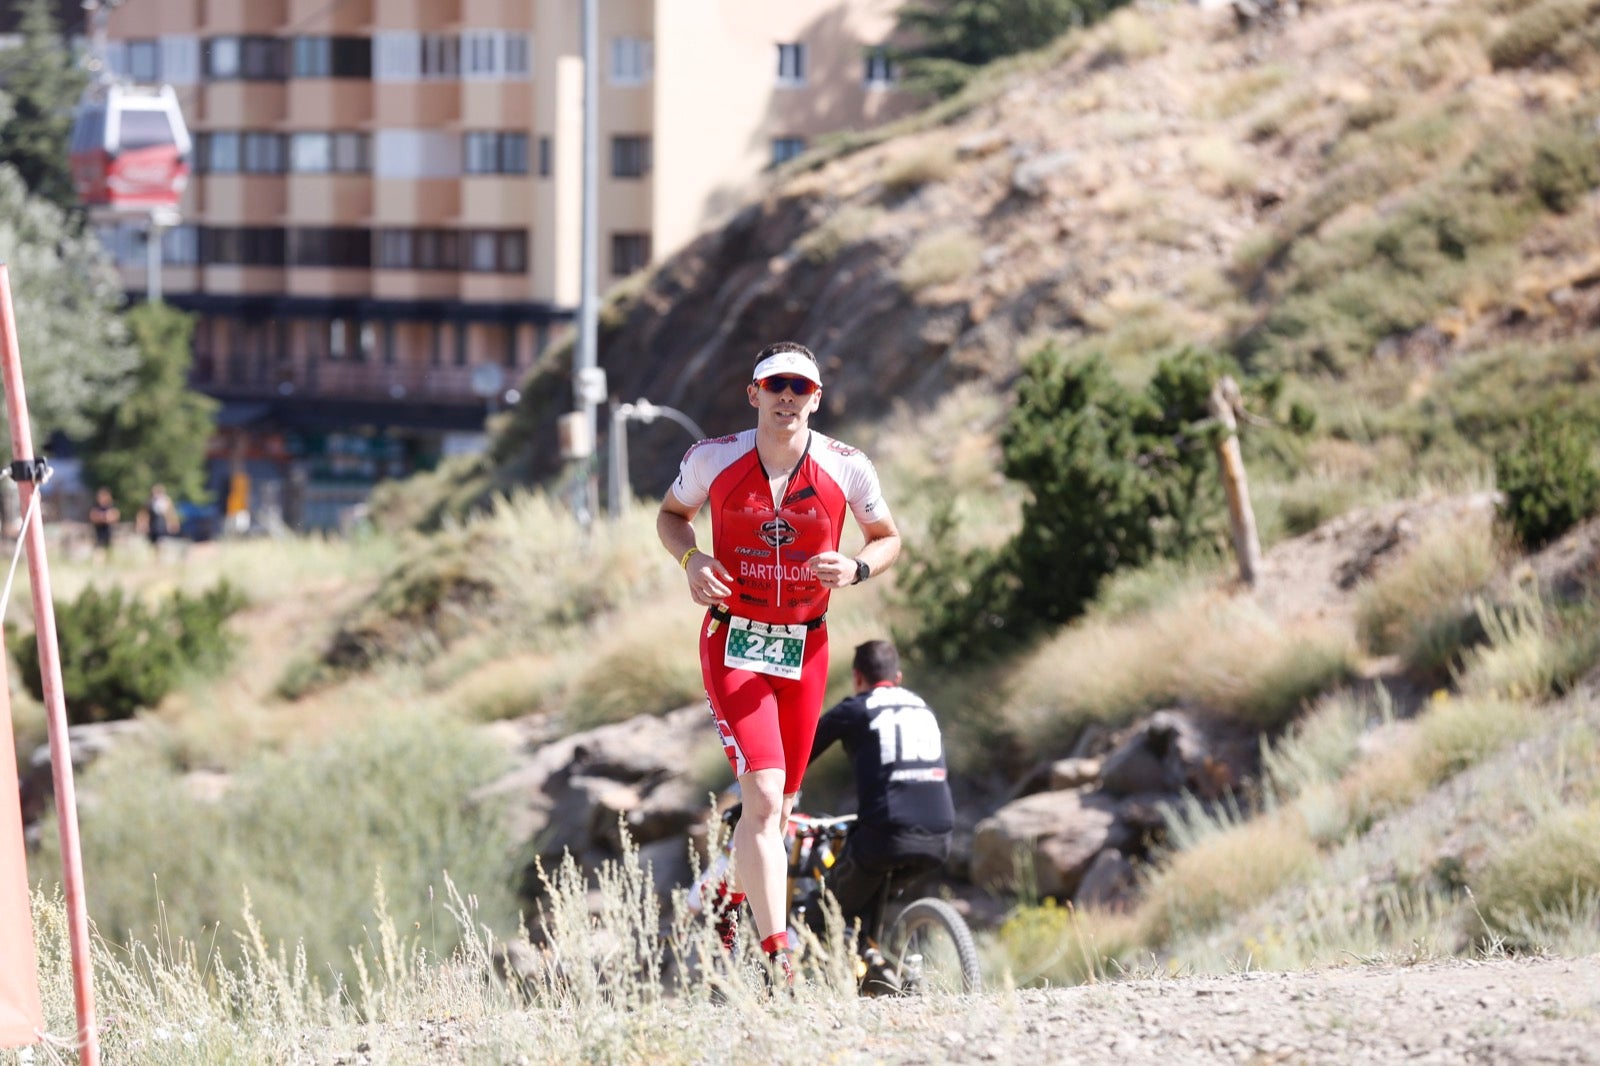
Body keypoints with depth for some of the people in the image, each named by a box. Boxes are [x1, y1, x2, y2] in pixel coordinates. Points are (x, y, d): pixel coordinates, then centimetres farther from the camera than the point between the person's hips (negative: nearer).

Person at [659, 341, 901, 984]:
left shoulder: (846, 469, -5)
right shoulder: (714, 459, -6)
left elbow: (887, 538, 10)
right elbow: (671, 514, 12)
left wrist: (856, 568, -12)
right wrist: (690, 560, -9)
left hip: (804, 648, 3)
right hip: (733, 644, -3)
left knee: (779, 806, 11)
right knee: (765, 798, -18)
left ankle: (731, 900, 41)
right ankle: (777, 959, -21)